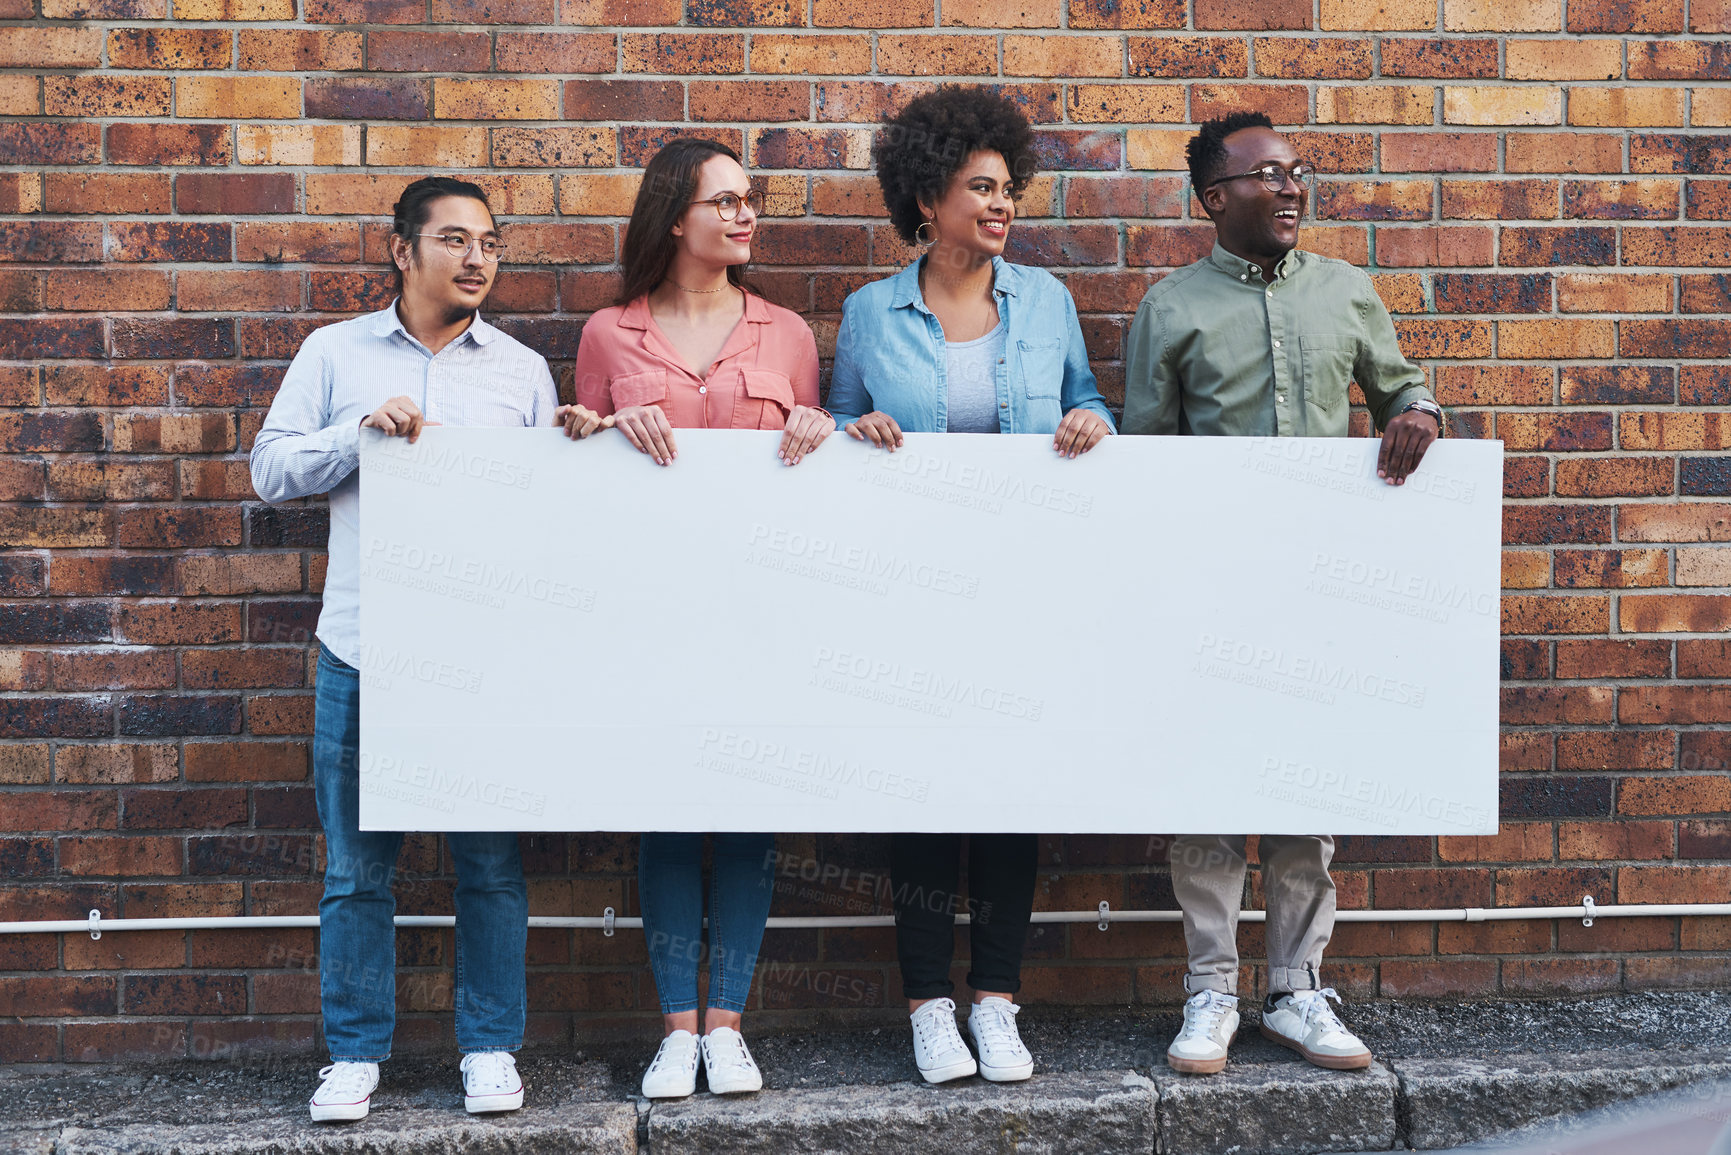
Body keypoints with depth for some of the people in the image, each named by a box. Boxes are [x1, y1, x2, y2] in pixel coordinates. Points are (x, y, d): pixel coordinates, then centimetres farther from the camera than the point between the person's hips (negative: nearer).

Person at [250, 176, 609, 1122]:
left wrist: (577, 440, -5)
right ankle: (355, 1052, 16)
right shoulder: (335, 353, 9)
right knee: (356, 866, 4)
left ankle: (490, 1047, 17)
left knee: (490, 862, 4)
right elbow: (271, 469, 4)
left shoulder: (521, 369, 11)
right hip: (362, 651, 0)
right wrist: (362, 431, -9)